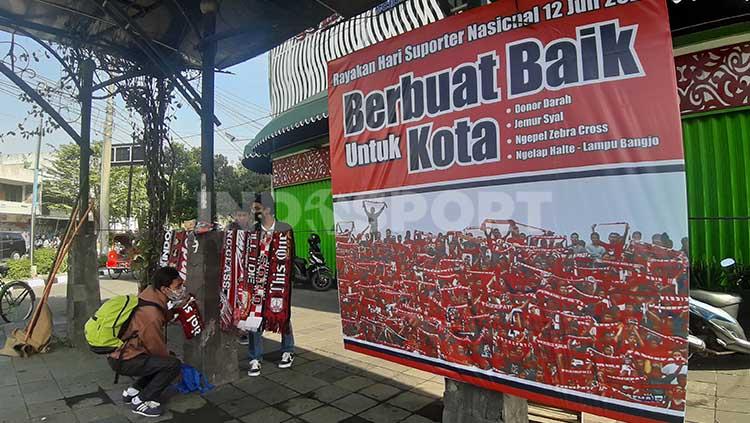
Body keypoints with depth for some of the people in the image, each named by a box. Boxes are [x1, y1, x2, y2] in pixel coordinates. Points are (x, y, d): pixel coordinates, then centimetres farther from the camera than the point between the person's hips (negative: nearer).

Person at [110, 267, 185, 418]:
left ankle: (132, 391, 19)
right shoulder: (152, 316, -32)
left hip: (120, 350, 9)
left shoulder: (151, 291, -9)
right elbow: (158, 349, -17)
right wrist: (173, 366, 0)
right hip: (123, 360, -9)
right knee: (173, 364, -18)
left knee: (168, 357, 17)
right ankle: (140, 401, -1)